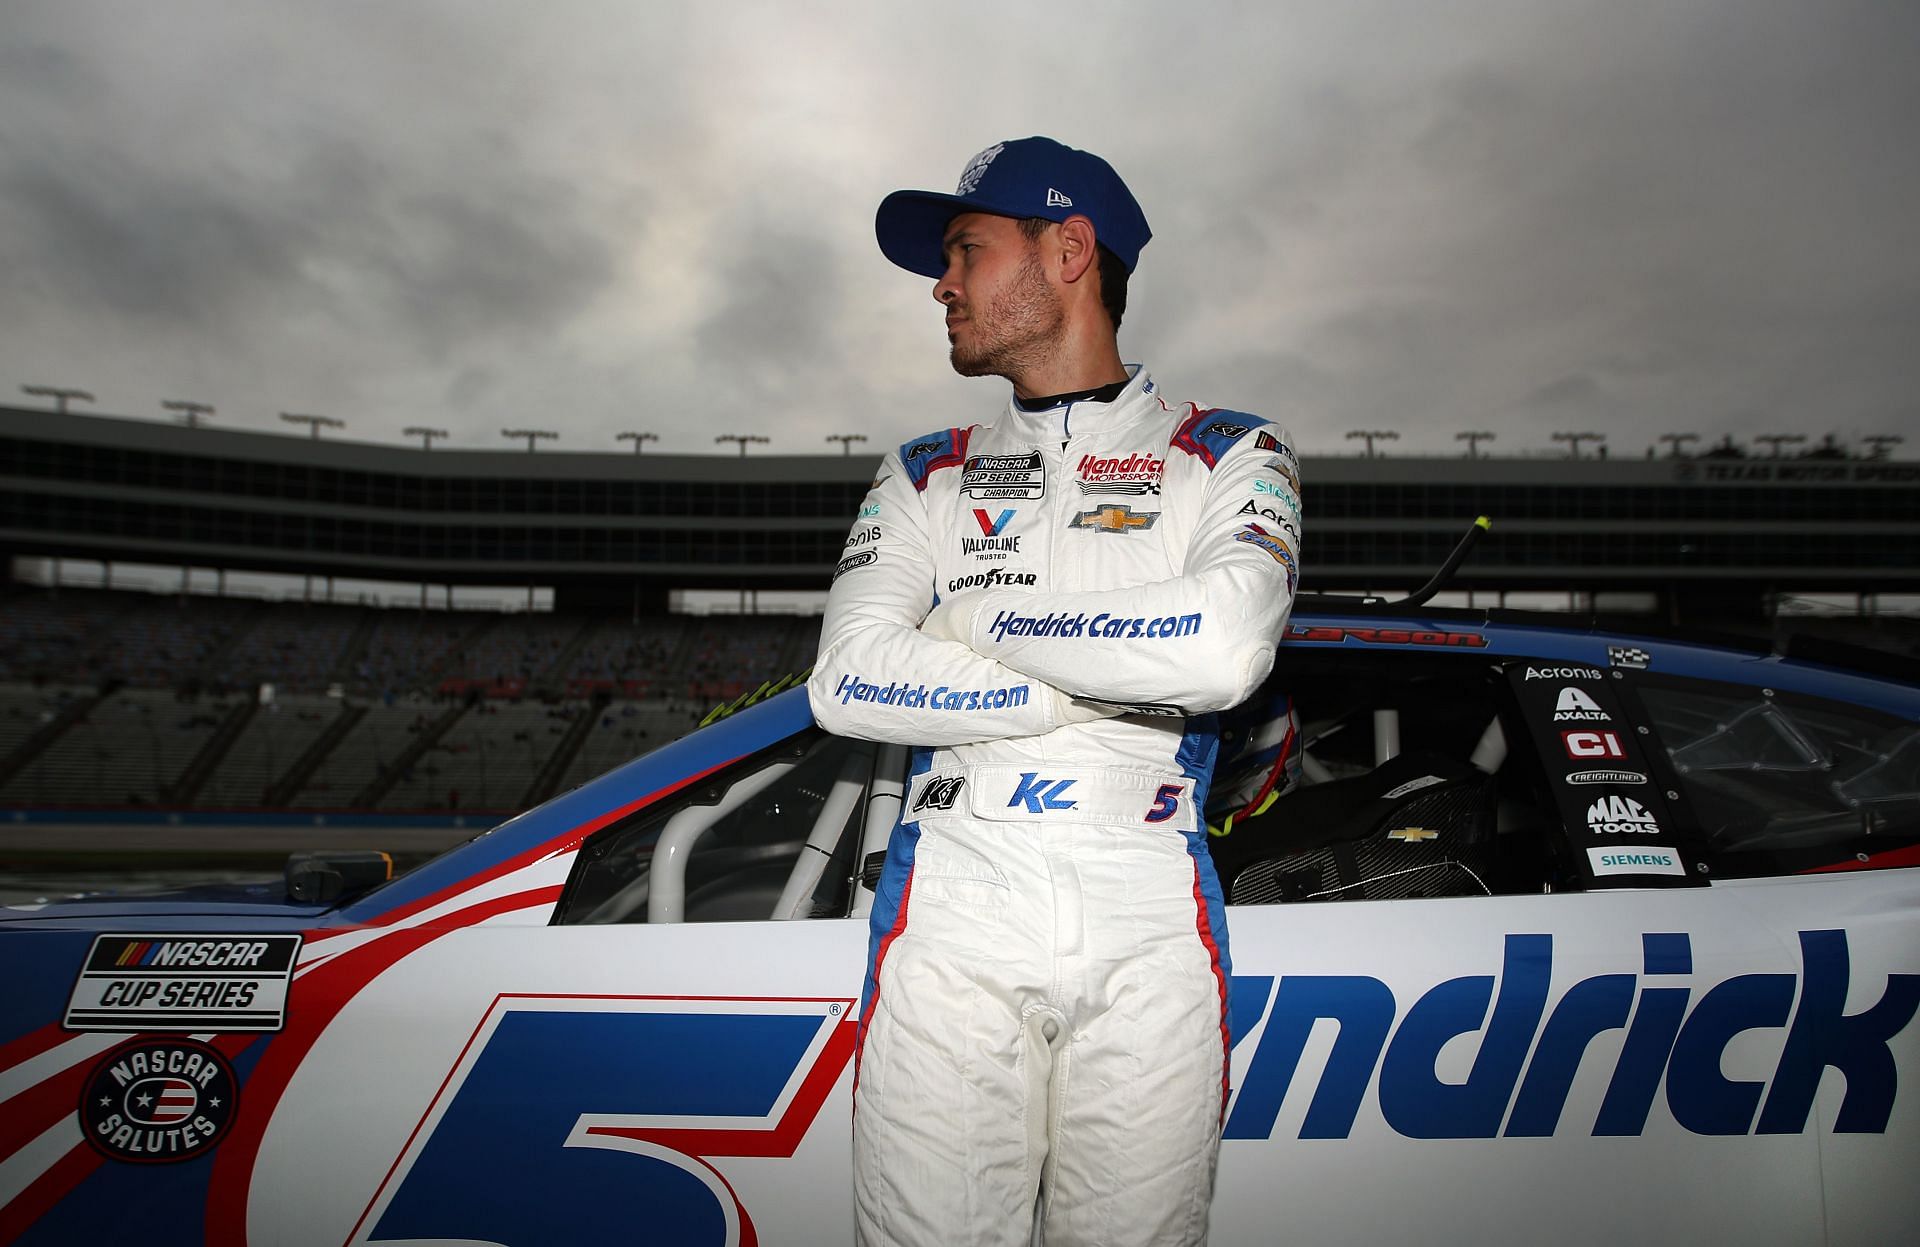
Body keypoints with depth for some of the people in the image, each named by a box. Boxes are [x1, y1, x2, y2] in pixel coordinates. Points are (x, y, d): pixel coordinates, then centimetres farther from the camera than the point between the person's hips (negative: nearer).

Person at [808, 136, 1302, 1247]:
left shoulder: (1228, 456, 9)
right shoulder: (926, 477, 15)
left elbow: (1226, 650, -13)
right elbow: (847, 681, -2)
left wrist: (980, 624, -3)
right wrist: (1107, 689, -6)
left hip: (1148, 918, -1)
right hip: (950, 908, 2)